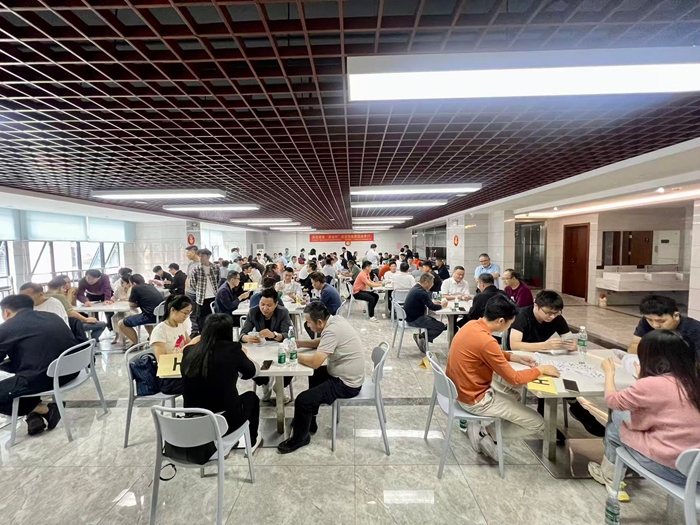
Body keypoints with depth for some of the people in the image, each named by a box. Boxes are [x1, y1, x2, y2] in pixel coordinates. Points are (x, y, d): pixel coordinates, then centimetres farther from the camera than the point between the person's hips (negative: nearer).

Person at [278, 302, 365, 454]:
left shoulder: (332, 331, -29)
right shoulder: (335, 319, 0)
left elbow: (315, 362, -30)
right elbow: (321, 342, 16)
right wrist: (300, 343, 3)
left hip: (346, 384, -10)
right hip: (347, 374, 10)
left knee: (302, 400, -12)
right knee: (314, 376, 29)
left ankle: (299, 438, 15)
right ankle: (309, 422, 39)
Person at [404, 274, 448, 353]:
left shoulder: (417, 288, 8)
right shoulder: (421, 292, -23)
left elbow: (428, 303, 20)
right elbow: (432, 307, -19)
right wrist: (442, 305, -1)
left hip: (412, 317, 10)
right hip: (414, 320, -10)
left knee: (434, 321, 22)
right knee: (441, 326, -7)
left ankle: (421, 337, 13)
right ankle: (422, 338, 0)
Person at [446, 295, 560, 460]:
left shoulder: (472, 325, -4)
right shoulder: (485, 341, -31)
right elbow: (514, 378, -20)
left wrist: (516, 357, 7)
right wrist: (541, 369, -5)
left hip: (462, 387, 9)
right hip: (475, 399, -9)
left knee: (515, 396, 29)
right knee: (538, 423, 2)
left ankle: (481, 427, 15)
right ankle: (485, 434, 5)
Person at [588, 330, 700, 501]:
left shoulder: (652, 384, -22)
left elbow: (613, 401, -5)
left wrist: (609, 372, 10)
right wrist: (642, 375, 24)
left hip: (671, 469, -6)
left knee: (614, 425, 12)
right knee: (620, 416, 14)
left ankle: (609, 475, 33)